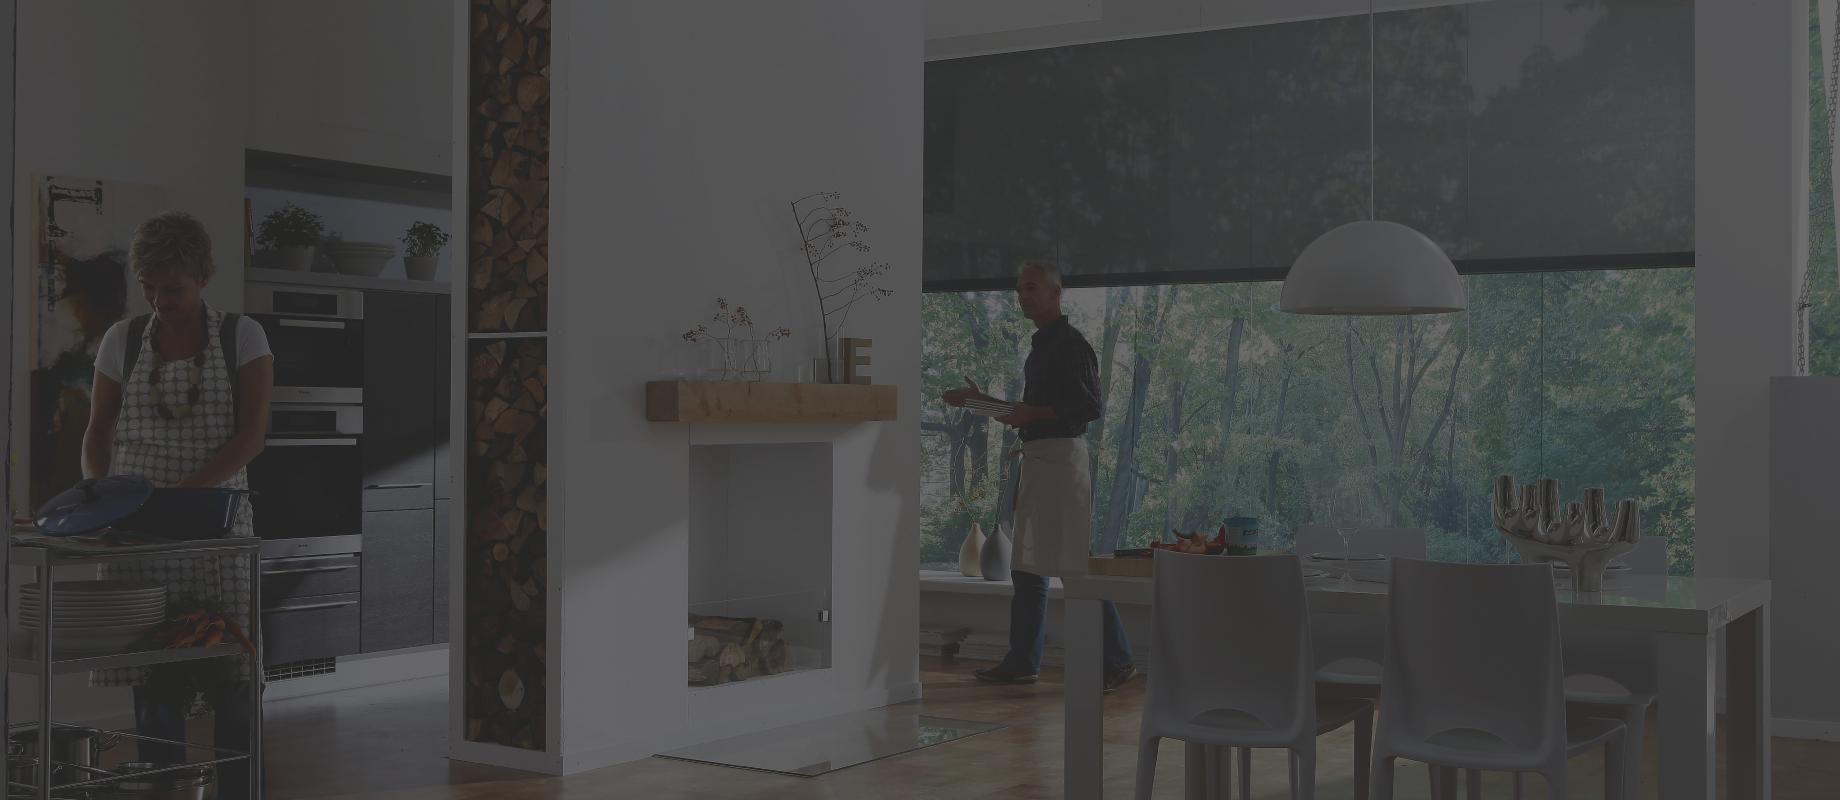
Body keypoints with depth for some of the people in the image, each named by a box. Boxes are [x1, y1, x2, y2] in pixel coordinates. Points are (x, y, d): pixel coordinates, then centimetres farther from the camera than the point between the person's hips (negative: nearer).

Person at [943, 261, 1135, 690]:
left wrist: (1032, 413, -19)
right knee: (1028, 565, 11)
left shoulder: (1071, 344, -10)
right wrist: (981, 401, 20)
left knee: (1076, 565, -9)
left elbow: (1089, 406, -16)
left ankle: (1116, 661, -3)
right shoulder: (1041, 346, 19)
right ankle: (1022, 661, 17)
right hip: (1036, 458, 10)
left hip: (1062, 457, -10)